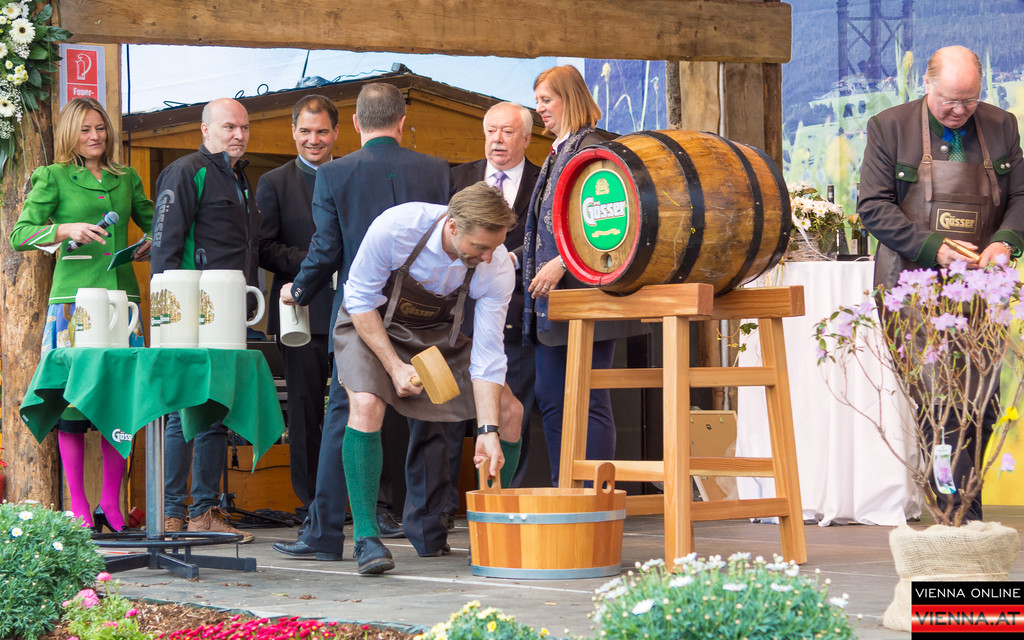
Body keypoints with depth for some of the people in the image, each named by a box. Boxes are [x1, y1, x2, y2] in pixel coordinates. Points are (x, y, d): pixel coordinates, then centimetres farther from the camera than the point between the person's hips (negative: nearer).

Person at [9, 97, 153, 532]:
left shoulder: (127, 179, 16)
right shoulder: (54, 178, 4)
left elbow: (154, 223, 28)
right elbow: (20, 234, -3)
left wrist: (152, 247, 6)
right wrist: (66, 229, -18)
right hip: (74, 297, -4)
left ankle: (111, 504, 8)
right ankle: (78, 507, 0)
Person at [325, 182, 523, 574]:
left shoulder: (497, 267, -25)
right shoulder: (395, 228, -35)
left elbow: (487, 354, -21)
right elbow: (360, 300, -20)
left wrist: (487, 432, -28)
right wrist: (395, 366, -26)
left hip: (438, 332, 4)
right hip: (371, 324, -3)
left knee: (508, 410, -7)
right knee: (367, 405, -30)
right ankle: (365, 536, -23)